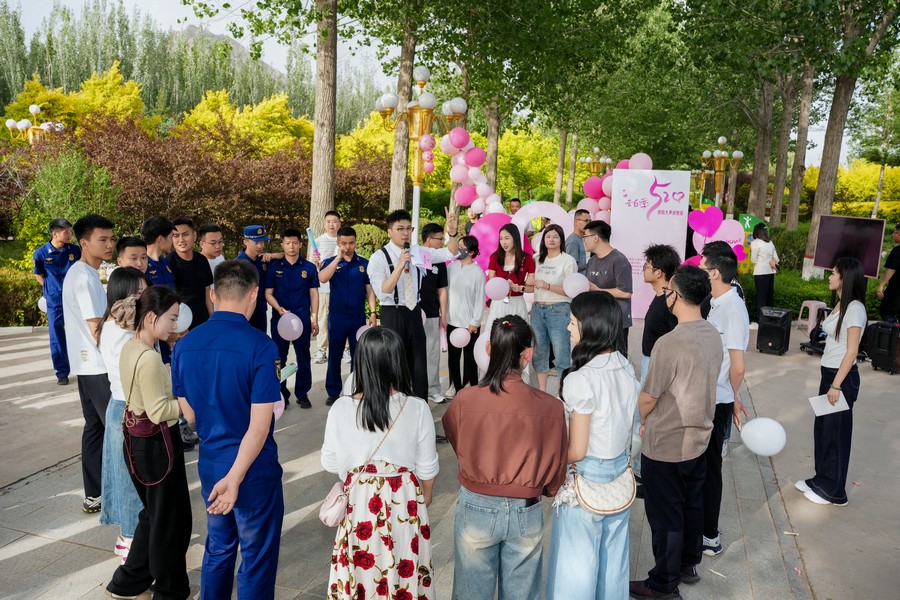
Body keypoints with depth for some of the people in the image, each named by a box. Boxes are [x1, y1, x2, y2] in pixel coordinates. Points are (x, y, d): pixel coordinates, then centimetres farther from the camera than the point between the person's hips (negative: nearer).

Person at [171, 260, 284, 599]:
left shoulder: (185, 345, -4)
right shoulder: (260, 346, -20)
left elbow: (188, 409, 7)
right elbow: (259, 426, -23)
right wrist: (235, 478, -18)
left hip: (209, 462, 6)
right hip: (252, 466, -5)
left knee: (218, 549, 24)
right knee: (257, 557, 12)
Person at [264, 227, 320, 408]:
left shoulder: (309, 267, 2)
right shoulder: (274, 267, 2)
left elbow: (314, 293, 4)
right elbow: (268, 293, 2)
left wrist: (314, 318, -1)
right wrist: (279, 309, -16)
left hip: (302, 318, 0)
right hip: (279, 318, 0)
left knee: (303, 357, 6)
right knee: (279, 358, 6)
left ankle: (303, 394, 17)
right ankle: (281, 394, 18)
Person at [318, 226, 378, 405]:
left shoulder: (364, 263, 3)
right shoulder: (331, 262, 1)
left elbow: (369, 289, 4)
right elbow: (322, 278, -20)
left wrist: (373, 313, -4)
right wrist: (338, 257, -18)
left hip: (358, 316, 1)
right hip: (337, 316, 0)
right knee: (334, 355, 7)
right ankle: (333, 392, 18)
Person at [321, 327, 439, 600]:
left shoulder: (341, 408, -15)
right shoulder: (417, 409, -16)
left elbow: (330, 463, -3)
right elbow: (427, 467, -7)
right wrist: (426, 495, 13)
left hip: (359, 500, 1)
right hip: (404, 502, 0)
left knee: (360, 568, 20)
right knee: (403, 569, 19)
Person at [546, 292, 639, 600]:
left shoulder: (580, 380, -25)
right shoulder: (627, 370, -3)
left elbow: (576, 452, -20)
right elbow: (628, 432, 6)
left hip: (586, 480, -7)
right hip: (620, 472, 7)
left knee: (577, 563, 11)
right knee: (613, 557, 22)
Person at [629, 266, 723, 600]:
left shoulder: (669, 343, -28)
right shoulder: (713, 336, -3)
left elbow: (648, 398, -19)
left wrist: (644, 421, 4)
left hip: (665, 446, -7)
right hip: (699, 438, 8)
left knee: (666, 516, 8)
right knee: (691, 506, 23)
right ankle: (688, 565, 41)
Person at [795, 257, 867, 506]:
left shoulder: (854, 308, -18)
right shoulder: (840, 304, 9)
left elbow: (851, 352, -19)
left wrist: (837, 385, -19)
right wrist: (829, 380, 17)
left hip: (842, 377, -9)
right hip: (829, 373, 9)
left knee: (836, 432, 3)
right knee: (822, 428, 16)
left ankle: (834, 491, 17)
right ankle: (821, 479, 30)